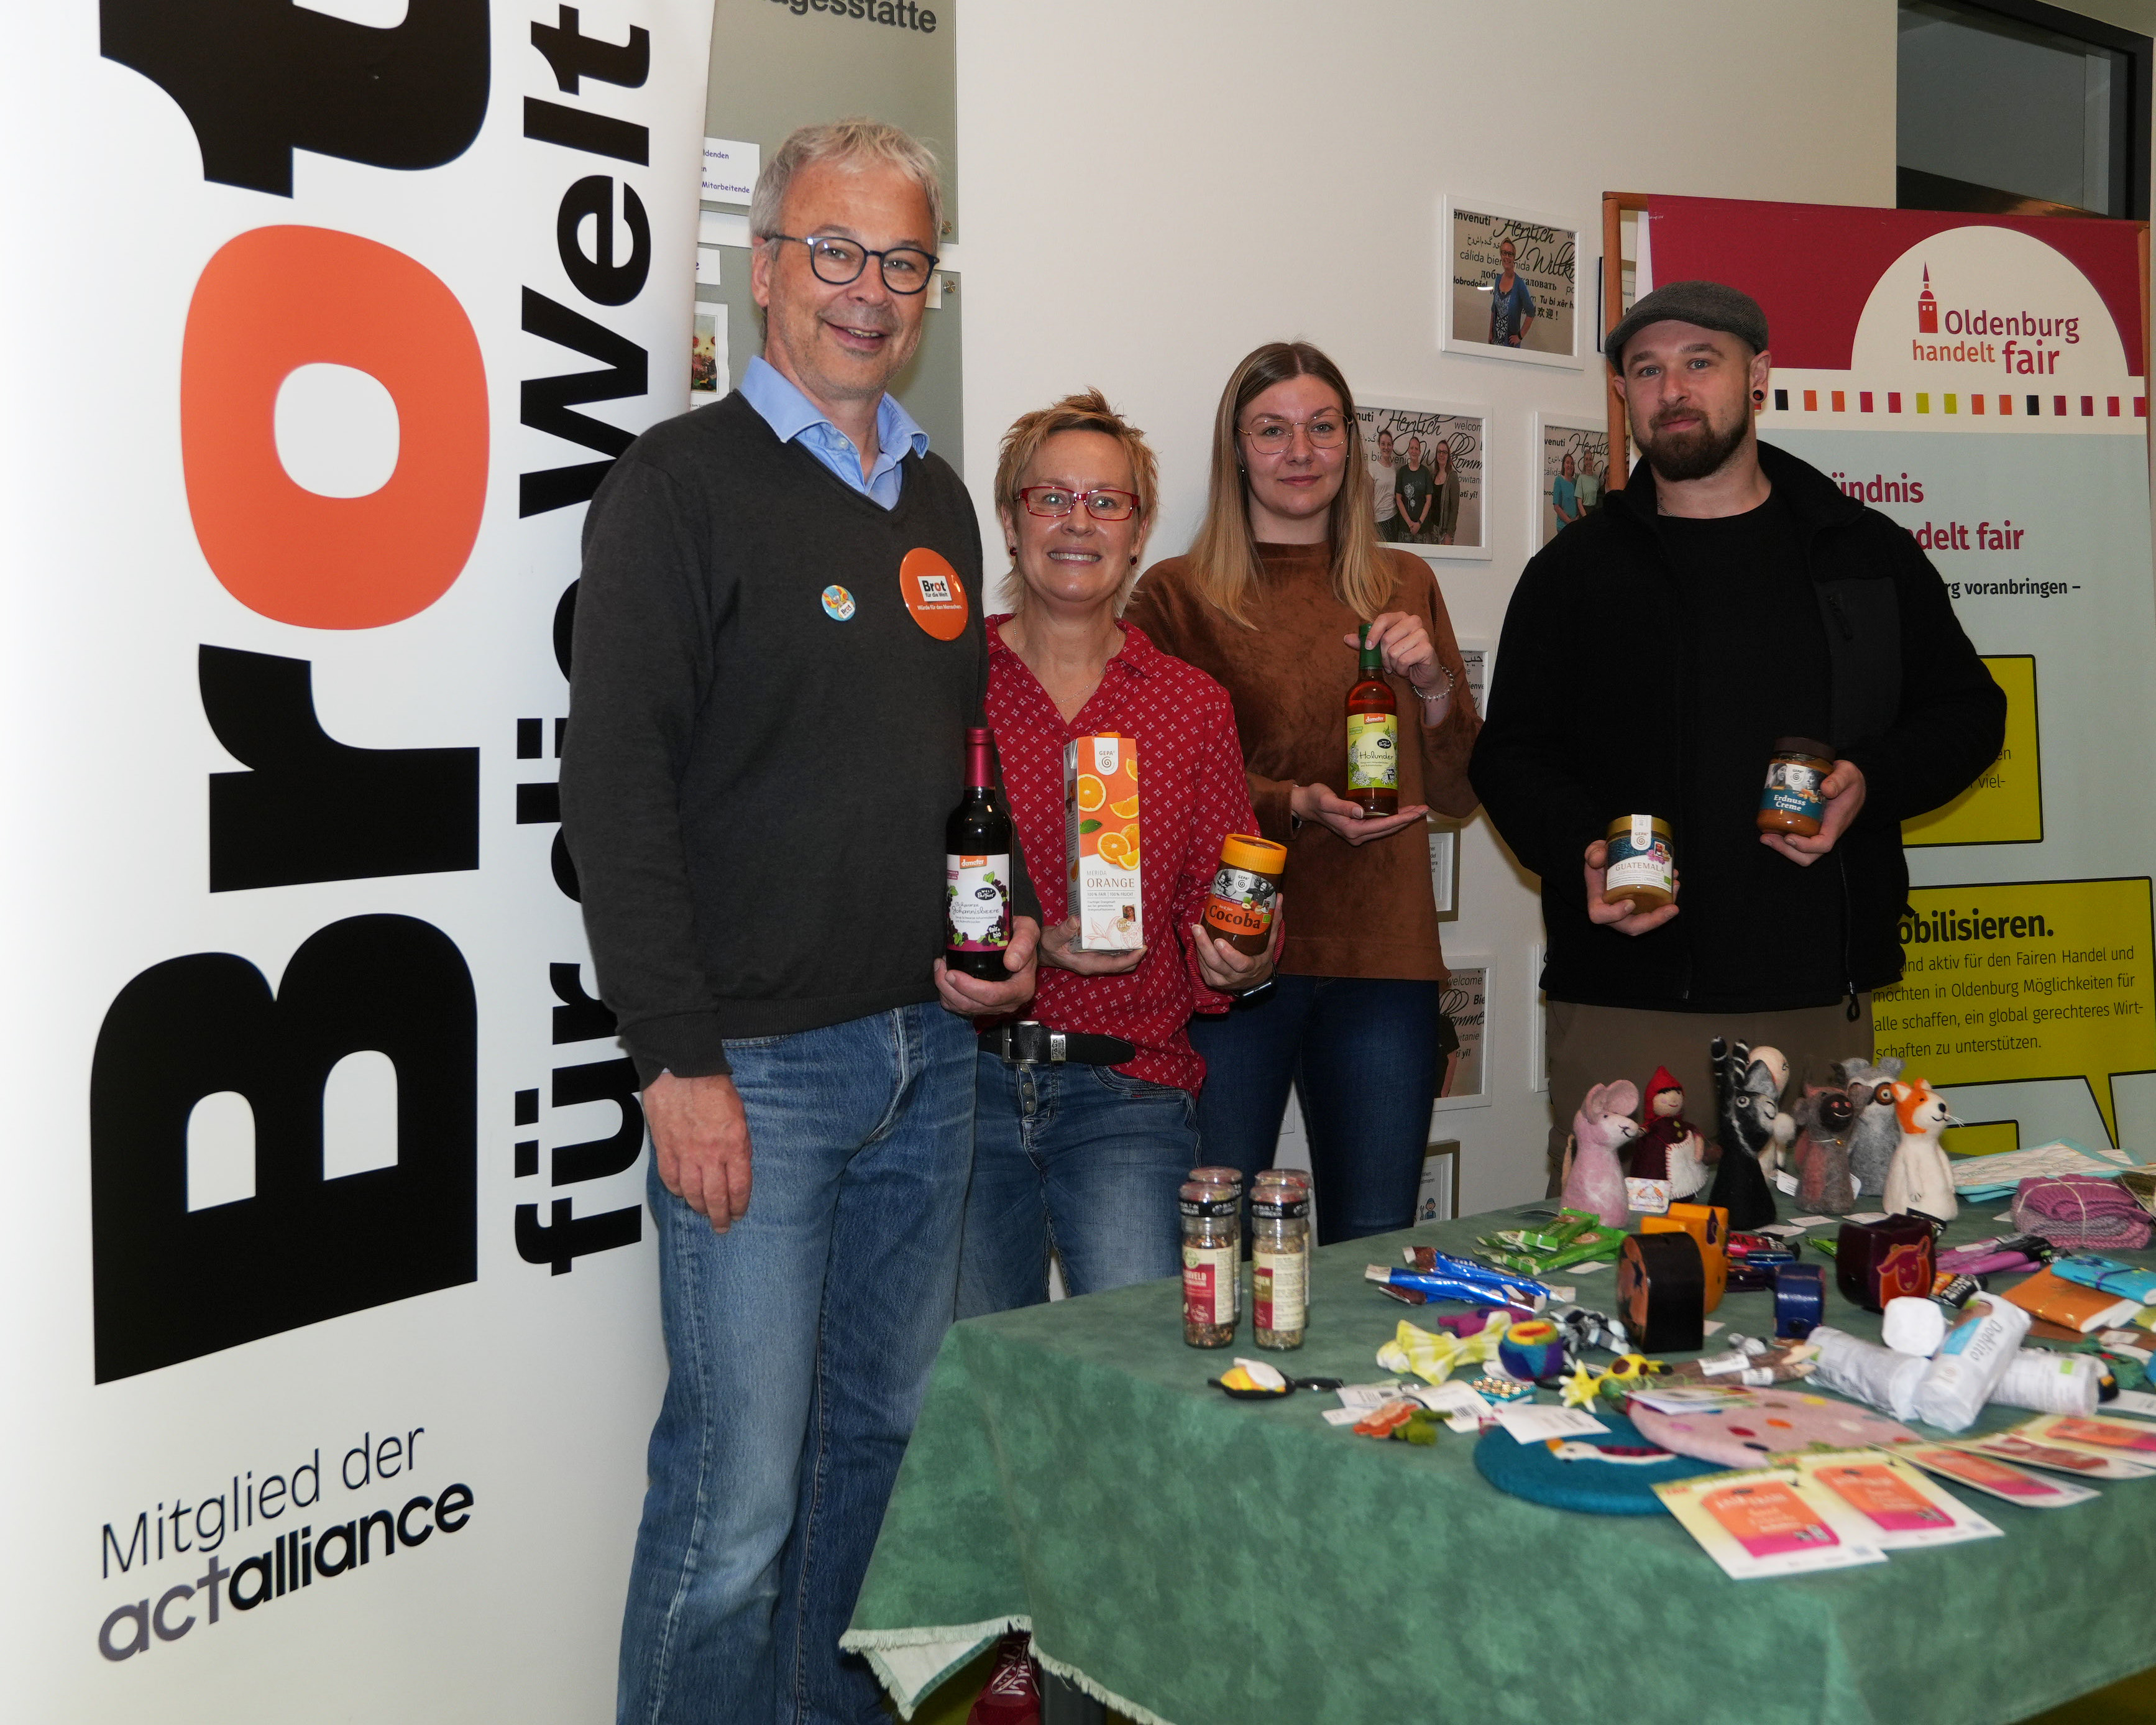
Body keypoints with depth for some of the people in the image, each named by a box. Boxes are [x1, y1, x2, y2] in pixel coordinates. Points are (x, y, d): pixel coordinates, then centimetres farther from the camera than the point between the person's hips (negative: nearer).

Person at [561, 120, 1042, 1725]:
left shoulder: (938, 500, 15)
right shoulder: (685, 483, -7)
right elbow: (617, 789, -13)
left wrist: (1015, 917, 6)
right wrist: (680, 1061, -17)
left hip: (929, 1050, 7)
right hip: (756, 1064, -7)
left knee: (882, 1428, 17)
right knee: (739, 1488, -4)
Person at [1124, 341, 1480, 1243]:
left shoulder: (1404, 586, 13)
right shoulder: (1177, 594, 2)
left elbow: (1460, 794, 13)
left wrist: (1432, 683, -6)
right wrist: (1299, 805, -16)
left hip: (1383, 964, 3)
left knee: (1375, 1252, 8)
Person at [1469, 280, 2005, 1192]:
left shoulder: (1867, 554, 11)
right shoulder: (1574, 571, 8)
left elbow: (1968, 710, 16)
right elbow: (1511, 753, 8)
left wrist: (1871, 782, -5)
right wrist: (1581, 854, -12)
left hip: (1818, 1003, 2)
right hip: (1625, 1005, -1)